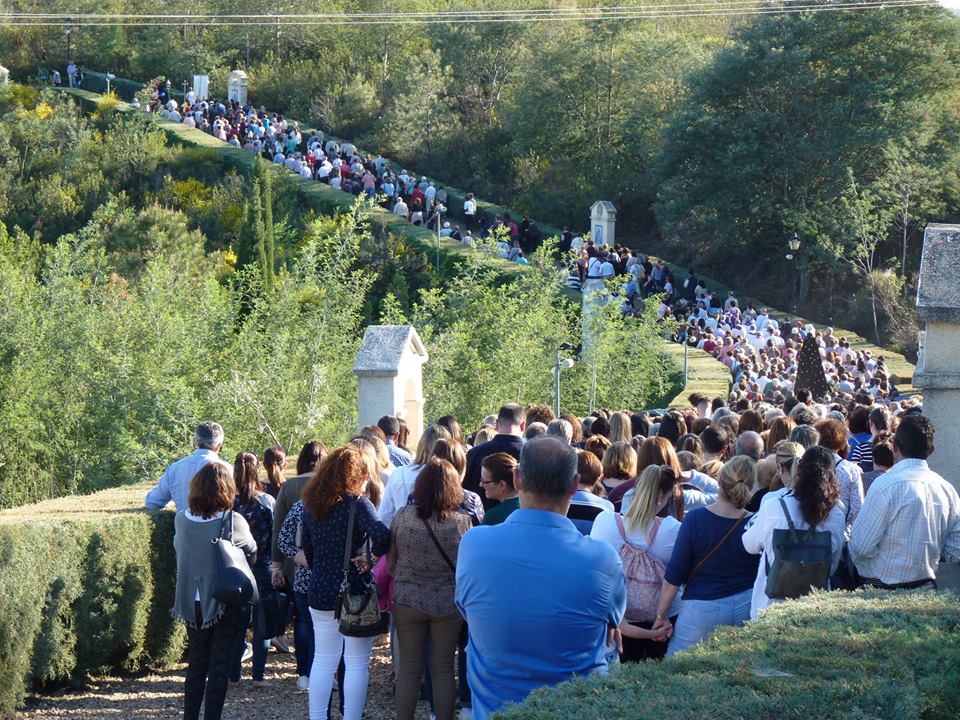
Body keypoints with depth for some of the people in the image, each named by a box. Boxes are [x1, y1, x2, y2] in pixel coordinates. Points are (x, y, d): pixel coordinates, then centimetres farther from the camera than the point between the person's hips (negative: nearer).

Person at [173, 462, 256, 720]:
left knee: (196, 664, 16)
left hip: (192, 603, 4)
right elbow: (252, 549, -1)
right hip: (225, 602, -4)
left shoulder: (181, 518, -8)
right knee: (219, 667, 5)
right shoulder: (233, 522, -17)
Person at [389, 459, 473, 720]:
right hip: (448, 603, -1)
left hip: (407, 601, 1)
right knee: (443, 669, 10)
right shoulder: (462, 521, -11)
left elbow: (390, 561, 1)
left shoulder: (402, 516, -7)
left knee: (408, 668, 10)